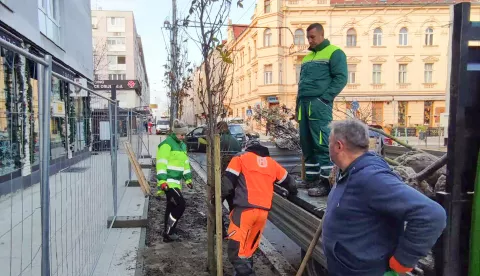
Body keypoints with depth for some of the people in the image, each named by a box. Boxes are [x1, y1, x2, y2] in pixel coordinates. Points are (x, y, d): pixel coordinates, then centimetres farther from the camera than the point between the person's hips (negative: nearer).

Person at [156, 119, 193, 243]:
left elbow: (185, 163, 24)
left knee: (172, 206, 15)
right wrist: (162, 180, -24)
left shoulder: (182, 145, 17)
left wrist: (188, 178, 22)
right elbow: (161, 163, -18)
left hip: (176, 181, 9)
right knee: (180, 204, -13)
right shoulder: (167, 144, -12)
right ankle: (168, 232, -1)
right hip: (168, 182, -9)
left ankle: (168, 233, 26)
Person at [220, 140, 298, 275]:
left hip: (245, 209, -5)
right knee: (249, 248, 18)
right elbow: (288, 181, 31)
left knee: (236, 249, -6)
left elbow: (228, 181, 0)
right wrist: (293, 191, 50)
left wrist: (218, 198, 9)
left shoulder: (241, 158, 10)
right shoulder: (272, 163, 21)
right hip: (263, 211, 5)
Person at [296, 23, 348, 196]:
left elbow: (341, 78, -7)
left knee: (321, 144, -10)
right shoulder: (307, 57, 25)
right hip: (304, 103, 8)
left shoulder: (334, 53, 2)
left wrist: (324, 97, -15)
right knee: (307, 143, 8)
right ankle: (311, 178, 17)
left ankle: (327, 182, -6)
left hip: (319, 104, -8)